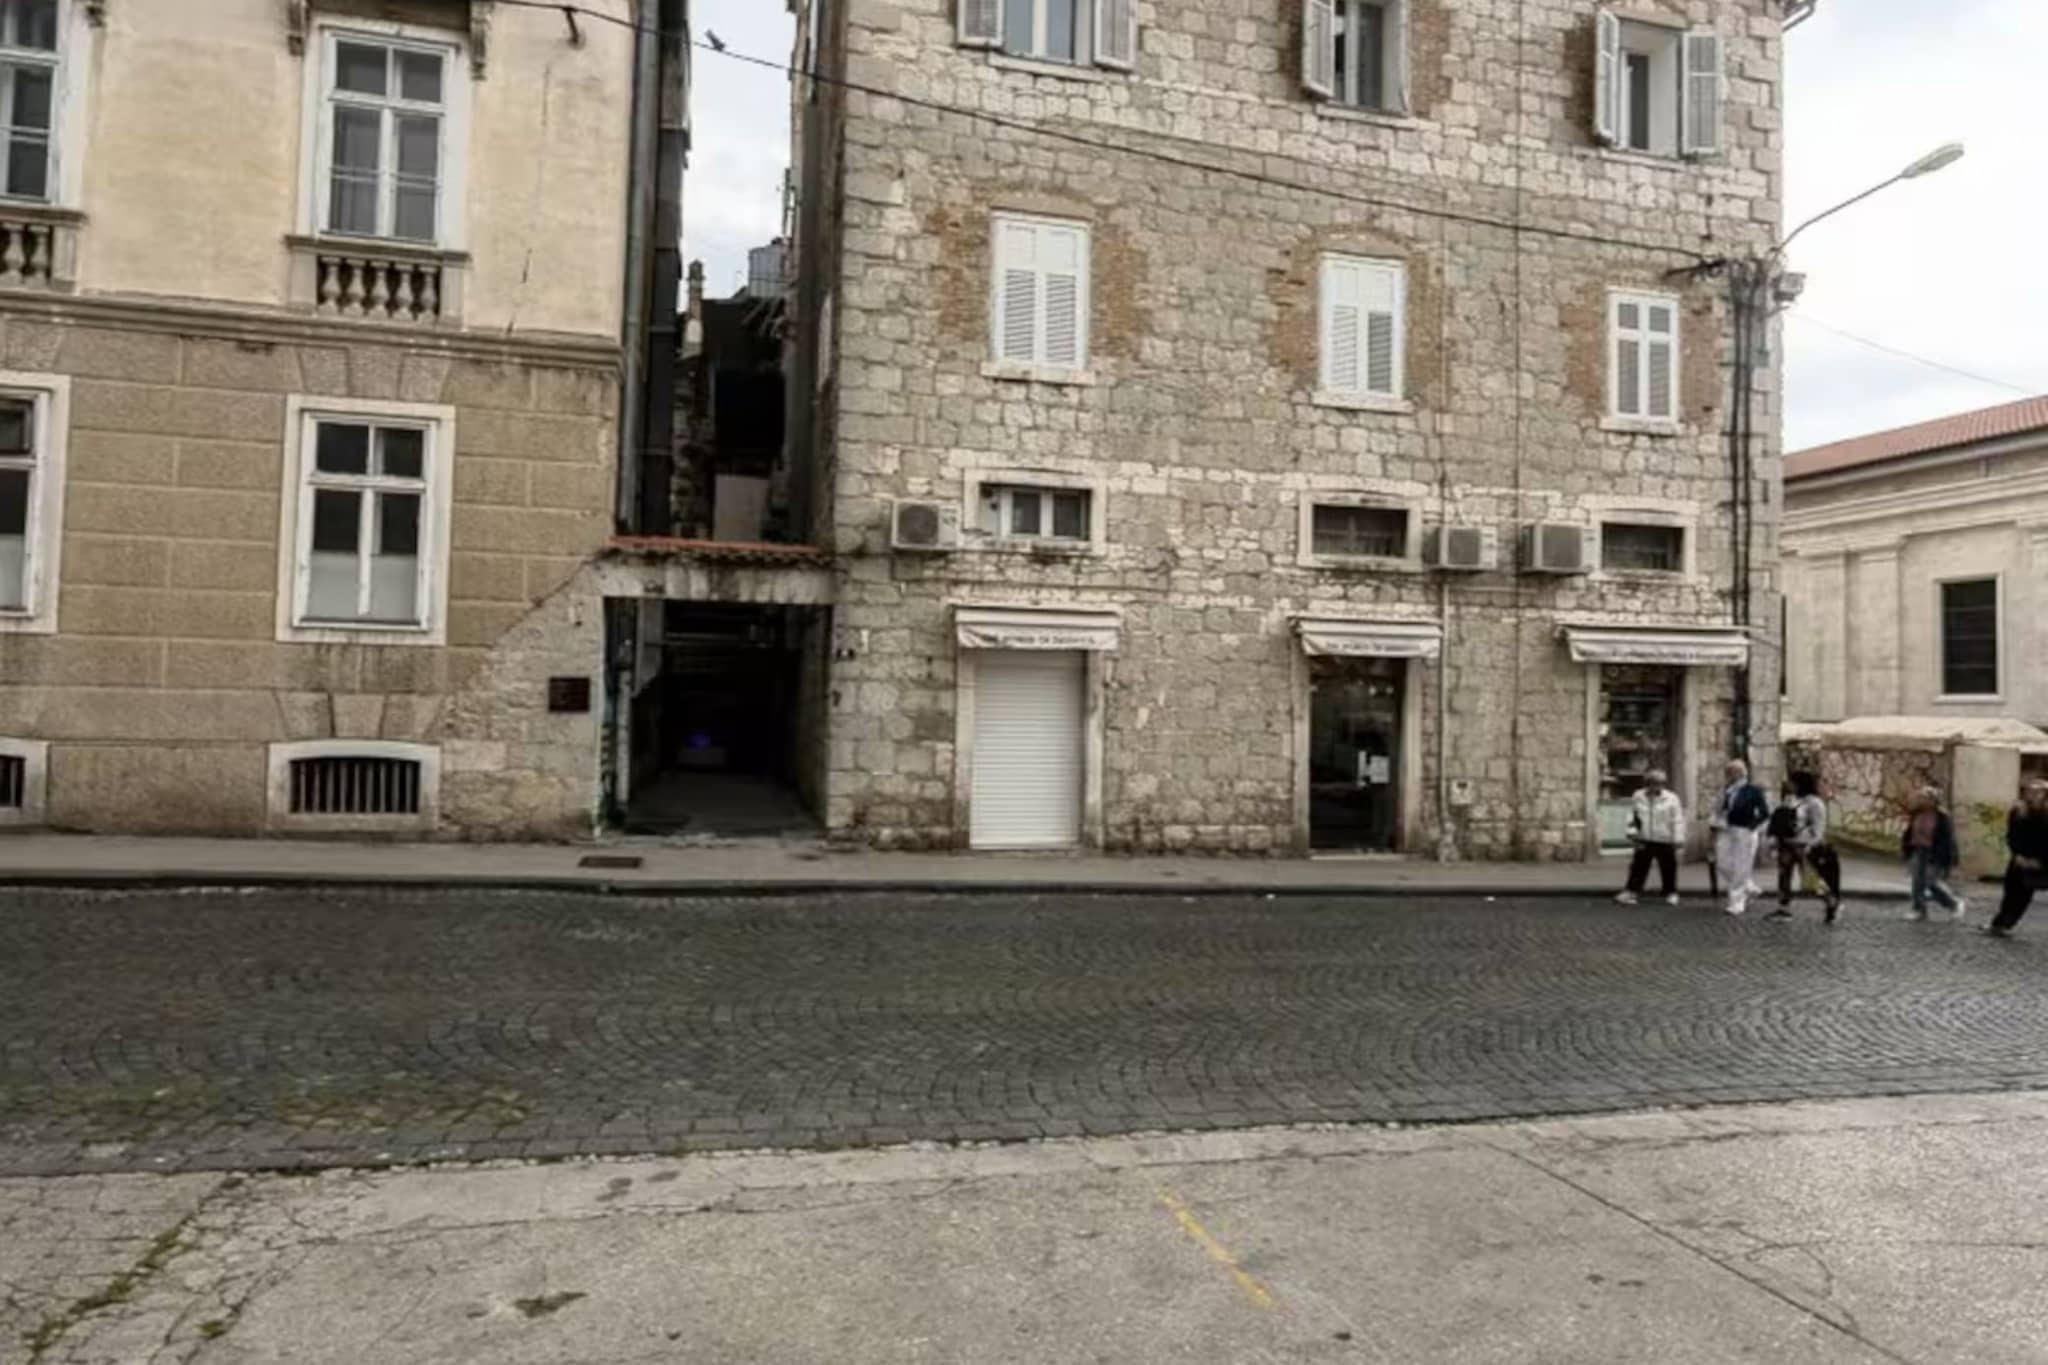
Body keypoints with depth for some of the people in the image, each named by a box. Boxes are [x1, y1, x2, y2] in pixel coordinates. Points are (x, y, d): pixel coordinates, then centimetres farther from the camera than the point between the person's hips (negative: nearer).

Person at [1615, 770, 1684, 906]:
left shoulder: (1671, 798, -6)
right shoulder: (1639, 797, 3)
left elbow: (1678, 821, -5)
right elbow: (1633, 816, 12)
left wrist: (1677, 840, -8)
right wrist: (1632, 832, 2)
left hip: (1665, 842, -2)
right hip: (1644, 841, 2)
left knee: (1668, 868, 6)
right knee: (1639, 866, 2)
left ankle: (1671, 893, 21)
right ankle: (1631, 892, 5)